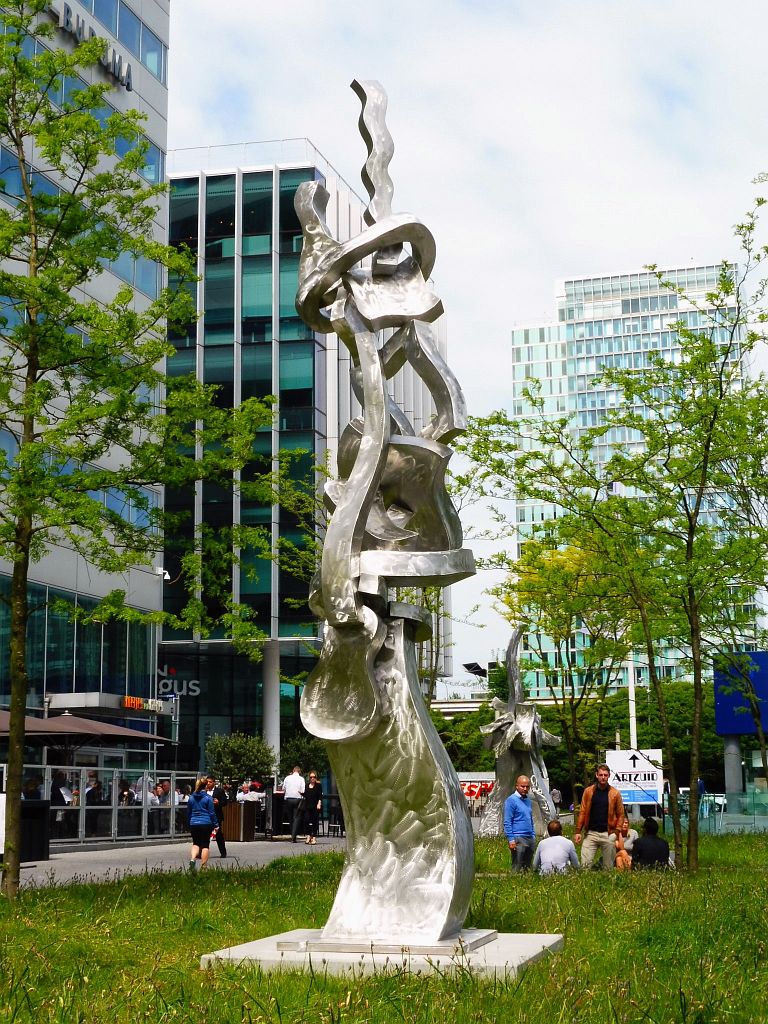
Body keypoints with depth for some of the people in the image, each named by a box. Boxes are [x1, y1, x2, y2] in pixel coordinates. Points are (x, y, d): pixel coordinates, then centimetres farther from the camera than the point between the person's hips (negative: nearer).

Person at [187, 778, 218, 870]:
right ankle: (203, 867, 3)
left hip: (194, 824, 4)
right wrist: (215, 824, 2)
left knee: (196, 843, 16)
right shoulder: (208, 798, -6)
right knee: (205, 845, 3)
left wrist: (189, 824, 22)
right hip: (206, 824, -4)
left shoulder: (191, 798, 7)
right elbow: (212, 813, -6)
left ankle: (192, 859, -10)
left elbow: (188, 812, 13)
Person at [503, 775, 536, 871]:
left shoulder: (528, 801, 16)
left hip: (530, 838, 8)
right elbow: (507, 822, -11)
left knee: (527, 867, 11)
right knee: (517, 868, -7)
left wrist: (533, 835, 16)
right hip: (518, 838, -8)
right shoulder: (511, 800, -8)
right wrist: (511, 840, -17)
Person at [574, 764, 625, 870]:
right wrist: (578, 831, 1)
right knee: (585, 864, -8)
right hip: (591, 833, 0)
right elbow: (582, 812, 6)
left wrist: (617, 832, -7)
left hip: (608, 834, 0)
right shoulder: (588, 791, 5)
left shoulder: (615, 793, 3)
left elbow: (620, 814, 4)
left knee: (608, 866, 6)